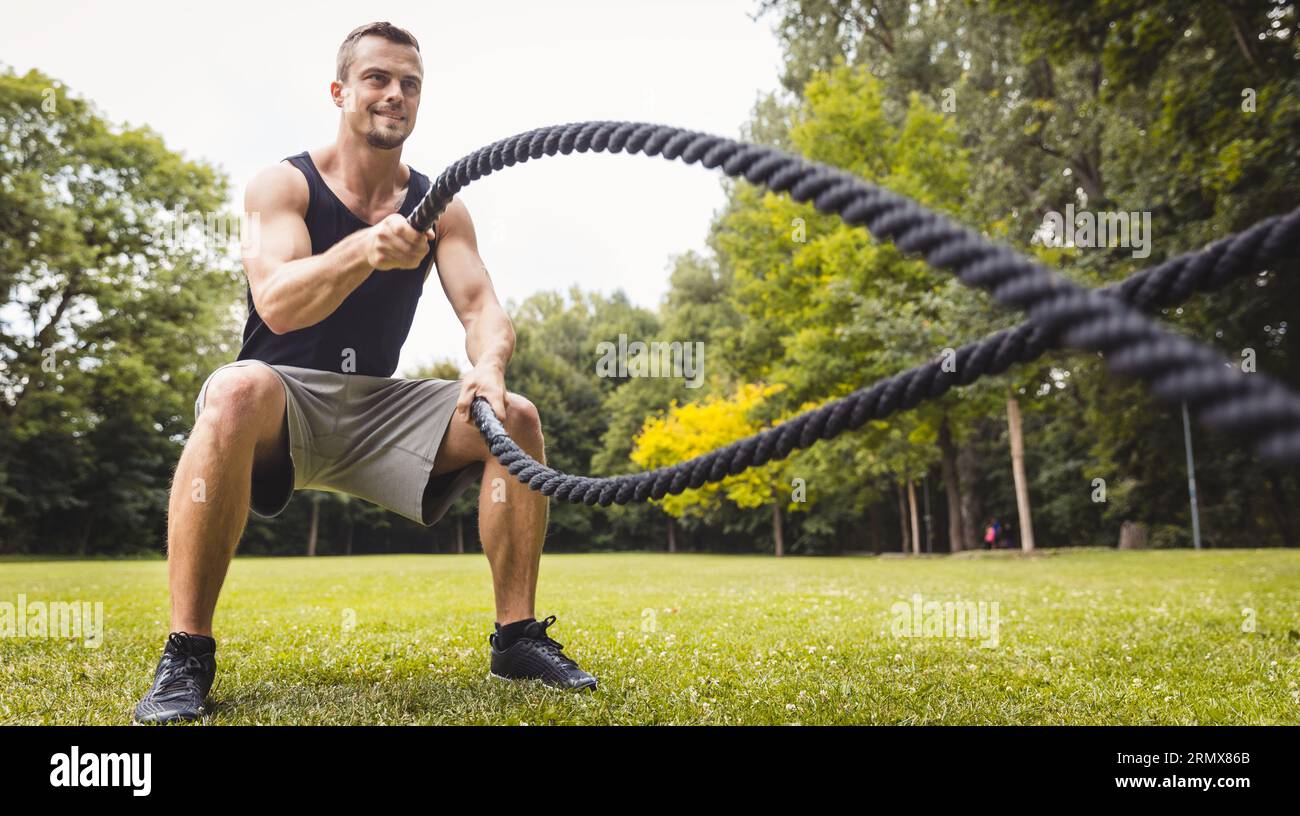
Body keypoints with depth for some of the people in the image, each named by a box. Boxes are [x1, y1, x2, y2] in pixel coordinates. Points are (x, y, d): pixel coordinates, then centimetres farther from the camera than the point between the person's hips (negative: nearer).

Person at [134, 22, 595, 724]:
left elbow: (481, 306, -7)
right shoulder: (282, 185, -6)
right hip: (285, 399, -3)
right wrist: (362, 252, -42)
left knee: (515, 417, -17)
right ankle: (186, 653, -28)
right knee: (241, 390, -37)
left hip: (379, 409, 4)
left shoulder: (439, 206, 5)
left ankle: (517, 637, -5)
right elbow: (276, 305, -23)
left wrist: (489, 366, -31)